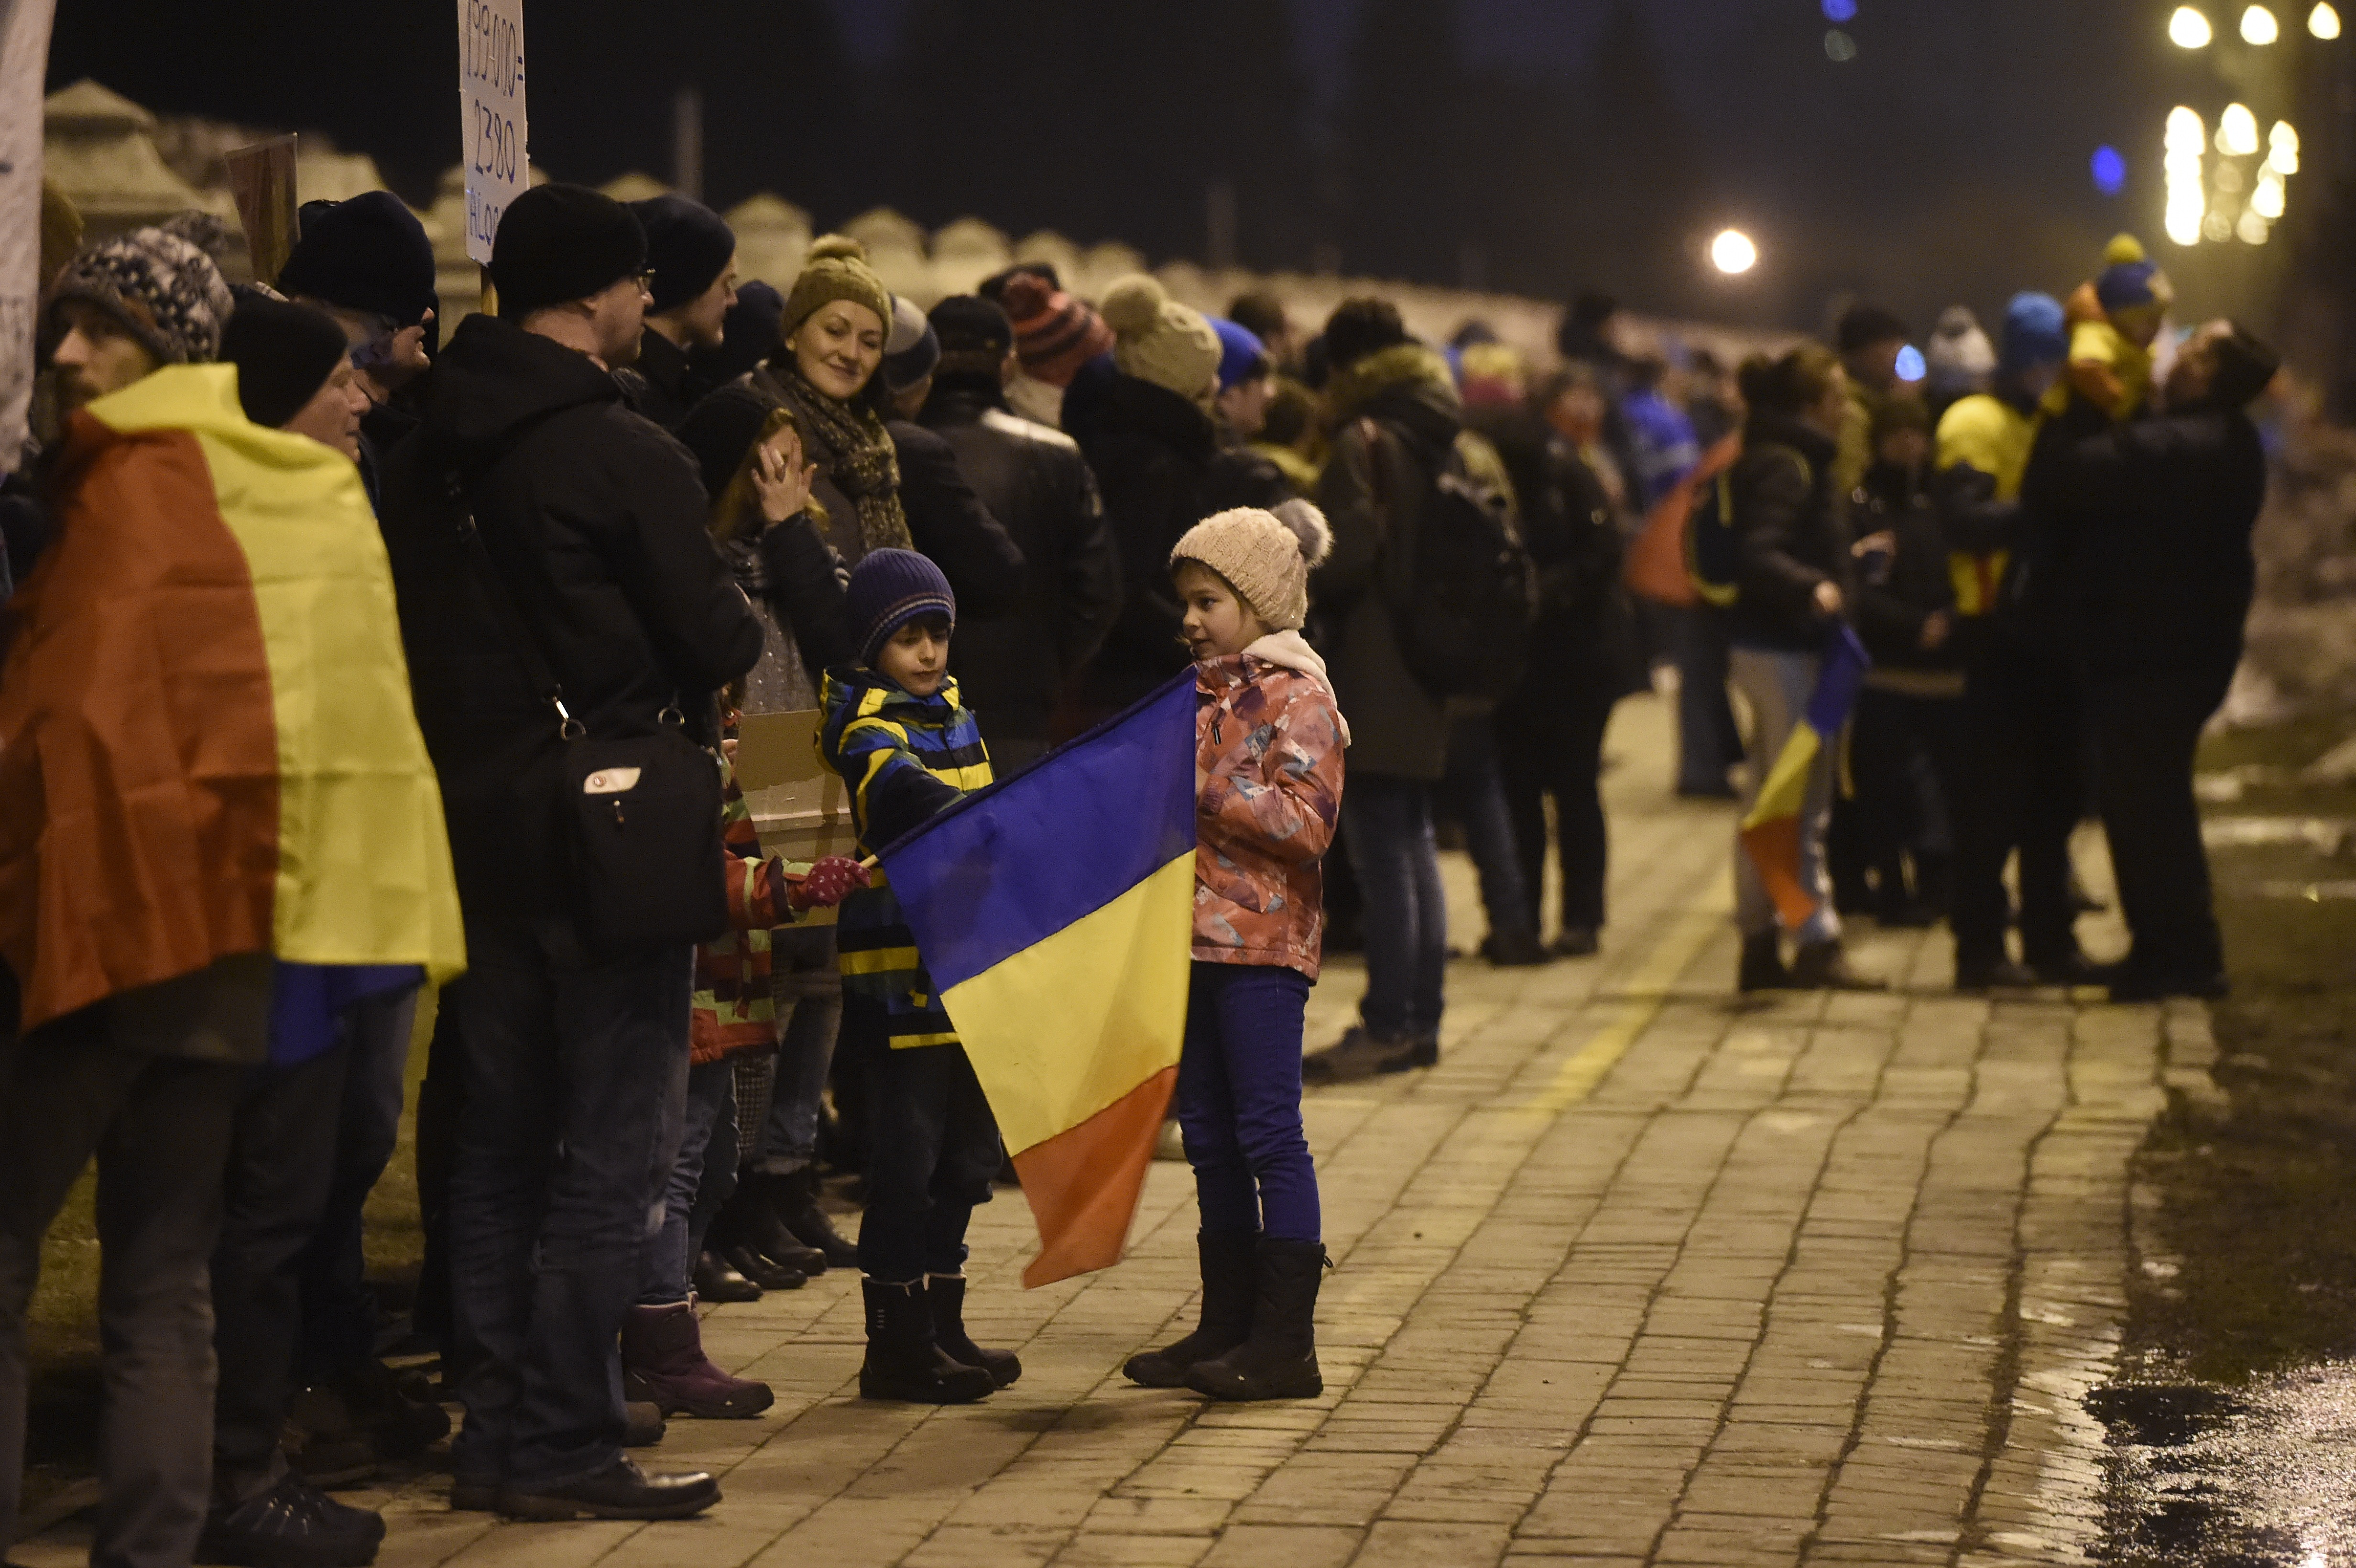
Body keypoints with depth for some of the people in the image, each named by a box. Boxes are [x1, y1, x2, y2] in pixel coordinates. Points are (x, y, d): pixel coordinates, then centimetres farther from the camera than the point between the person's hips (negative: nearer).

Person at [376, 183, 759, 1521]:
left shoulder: (428, 455, 7)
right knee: (615, 1147, -1)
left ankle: (495, 1432, 17)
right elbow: (720, 642, -12)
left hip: (477, 828, 7)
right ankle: (567, 1446, -1)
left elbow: (414, 627, 11)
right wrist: (740, 613, 8)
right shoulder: (627, 454, -14)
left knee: (500, 1140, 13)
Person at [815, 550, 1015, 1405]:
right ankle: (896, 1345, 0)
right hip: (902, 973, -9)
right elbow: (916, 801, -30)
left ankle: (941, 1326, 25)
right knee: (905, 1160, -5)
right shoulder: (871, 726, -11)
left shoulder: (950, 708, 15)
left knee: (965, 1158, 15)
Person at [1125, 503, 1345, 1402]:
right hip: (1197, 935, 9)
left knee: (1269, 1132, -8)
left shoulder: (1297, 696, -9)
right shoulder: (1203, 692, 17)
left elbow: (1307, 823, -18)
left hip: (1263, 941, -9)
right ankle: (1227, 1326, 18)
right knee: (1209, 1134, 11)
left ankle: (1286, 1345, -6)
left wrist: (1202, 787, -19)